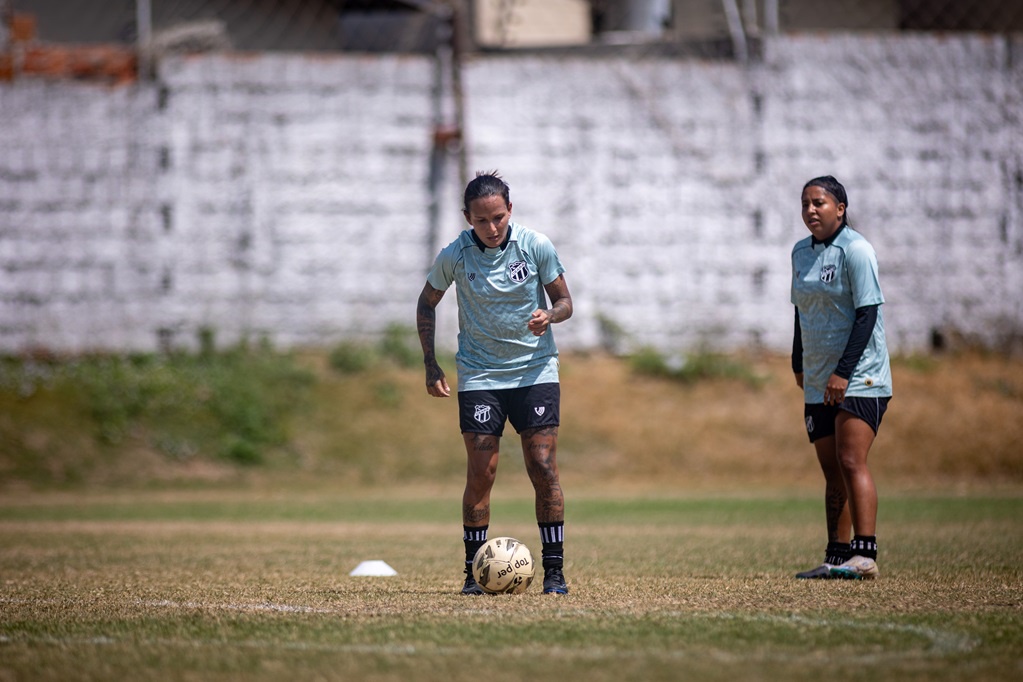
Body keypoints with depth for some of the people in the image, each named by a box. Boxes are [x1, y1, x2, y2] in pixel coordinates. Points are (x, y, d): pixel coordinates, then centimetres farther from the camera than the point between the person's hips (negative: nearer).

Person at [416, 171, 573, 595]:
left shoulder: (536, 246, -9)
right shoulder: (454, 256, -8)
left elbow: (564, 300, 2)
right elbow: (427, 303, 9)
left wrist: (549, 315, -22)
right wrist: (430, 364, 2)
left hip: (535, 369, 0)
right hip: (479, 374, 0)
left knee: (543, 468, -7)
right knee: (480, 473, -5)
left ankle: (554, 571, 0)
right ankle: (474, 572, 5)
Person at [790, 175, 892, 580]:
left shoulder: (855, 250, -10)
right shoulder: (801, 253, 12)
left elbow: (868, 313, -15)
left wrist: (843, 371, -20)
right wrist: (799, 364, 18)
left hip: (859, 378, -7)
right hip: (819, 385, 7)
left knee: (851, 462, -16)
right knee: (832, 472, 6)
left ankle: (865, 555, -19)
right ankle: (837, 555, 8)